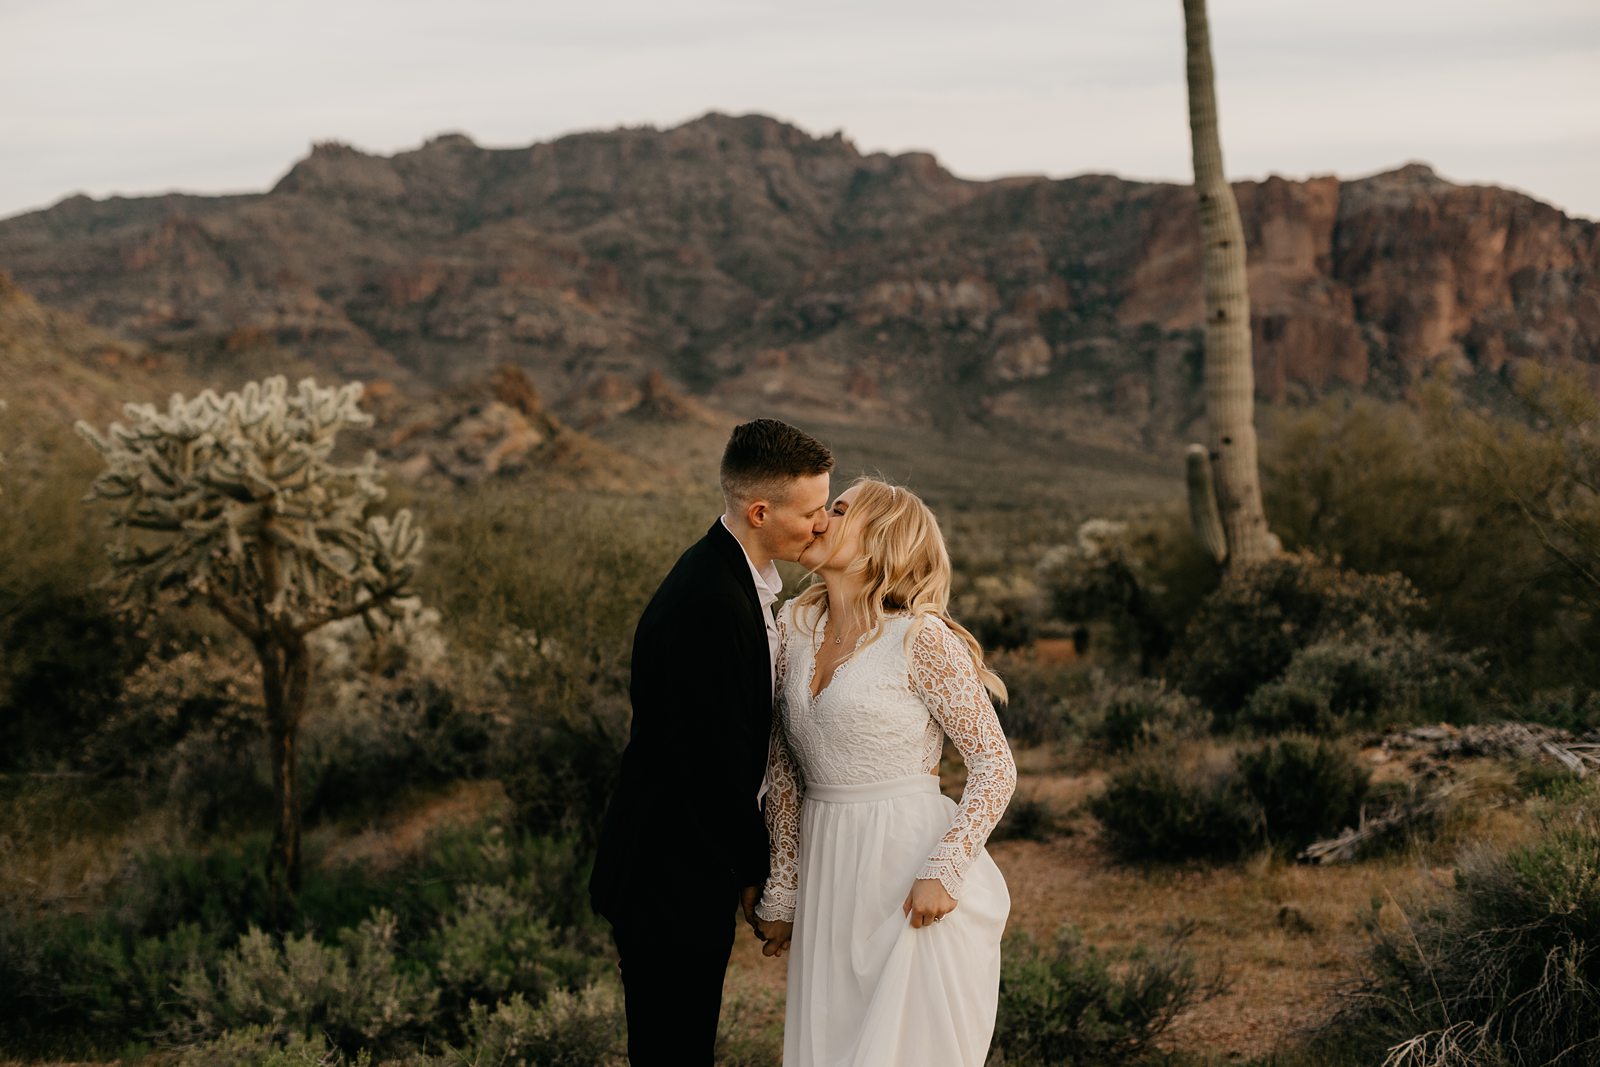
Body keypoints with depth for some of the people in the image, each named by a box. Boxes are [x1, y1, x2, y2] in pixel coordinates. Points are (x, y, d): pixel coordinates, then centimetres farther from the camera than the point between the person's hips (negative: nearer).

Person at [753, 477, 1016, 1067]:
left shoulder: (921, 638, -10)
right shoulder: (795, 627, 7)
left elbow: (994, 765, -8)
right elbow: (783, 772, 12)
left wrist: (944, 872, -17)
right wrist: (781, 892, 11)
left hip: (911, 874, -6)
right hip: (827, 876, 6)